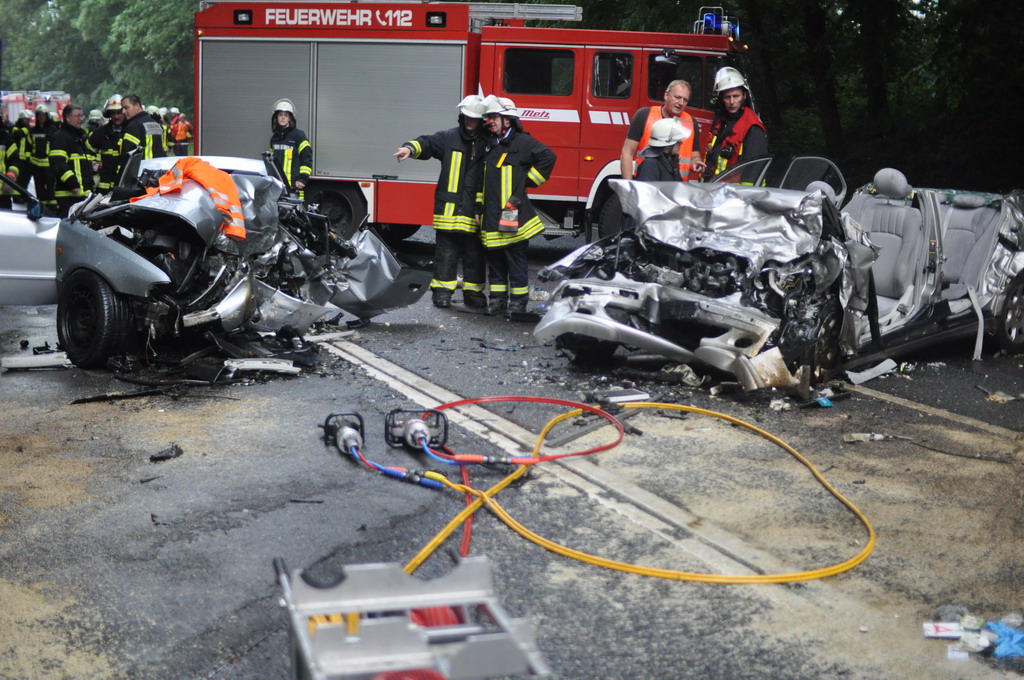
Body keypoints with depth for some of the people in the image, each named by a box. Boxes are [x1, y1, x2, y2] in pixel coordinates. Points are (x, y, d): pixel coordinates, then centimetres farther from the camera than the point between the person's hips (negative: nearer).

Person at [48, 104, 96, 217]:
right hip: (68, 193, -9)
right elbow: (58, 164, -19)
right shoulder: (60, 136, -7)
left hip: (83, 192, 9)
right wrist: (72, 183, -23)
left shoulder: (82, 136, 23)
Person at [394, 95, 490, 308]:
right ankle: (442, 290, 10)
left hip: (475, 210, 1)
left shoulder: (488, 143, 6)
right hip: (449, 208, -1)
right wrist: (411, 148, -32)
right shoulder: (449, 138, 4)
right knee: (446, 252, 2)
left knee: (475, 254, 9)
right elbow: (428, 143, -9)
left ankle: (473, 291, 20)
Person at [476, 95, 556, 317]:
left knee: (516, 259, -2)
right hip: (492, 216, 8)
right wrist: (480, 204, 20)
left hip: (512, 215, -7)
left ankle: (518, 300, 4)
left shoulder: (522, 142, -5)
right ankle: (497, 298, 17)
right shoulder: (491, 146, 19)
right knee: (495, 260, 10)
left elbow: (548, 157, -15)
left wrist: (529, 180, -11)